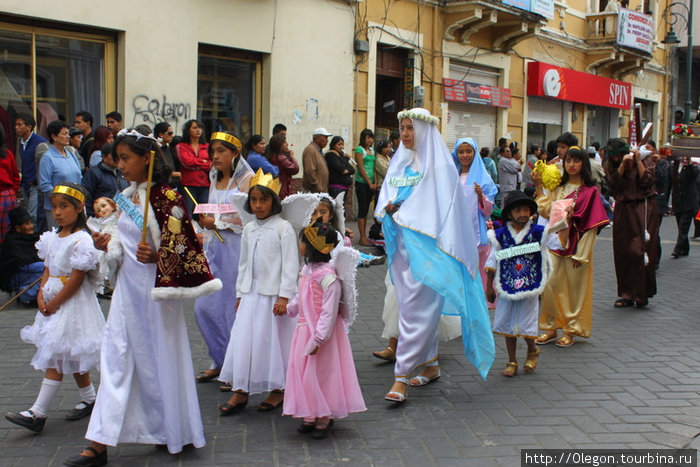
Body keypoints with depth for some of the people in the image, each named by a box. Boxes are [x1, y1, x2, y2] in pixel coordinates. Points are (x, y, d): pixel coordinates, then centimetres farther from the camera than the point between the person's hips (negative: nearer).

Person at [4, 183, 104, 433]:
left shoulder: (81, 241, -15)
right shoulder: (52, 238, 10)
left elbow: (76, 280, -17)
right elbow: (47, 271, 12)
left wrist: (53, 304, -14)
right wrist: (41, 296, -4)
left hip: (72, 303, -8)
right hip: (52, 302, 8)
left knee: (56, 358, -7)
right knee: (70, 358, 15)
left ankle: (38, 413, -6)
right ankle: (89, 399, 29)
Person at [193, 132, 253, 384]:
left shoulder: (246, 179, -6)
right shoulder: (215, 180, 17)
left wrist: (218, 222, -11)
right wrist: (205, 222, 7)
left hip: (237, 249, -7)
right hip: (213, 248, 7)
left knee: (234, 309, -2)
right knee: (204, 307, 5)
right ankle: (220, 361, 21)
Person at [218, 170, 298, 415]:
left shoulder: (283, 228, -8)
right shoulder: (249, 229, 10)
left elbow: (290, 265, -11)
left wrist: (284, 296, -15)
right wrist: (239, 293, 15)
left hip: (274, 294, -6)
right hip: (250, 293, 6)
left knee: (273, 340, 3)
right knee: (242, 340, 4)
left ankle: (278, 389, 19)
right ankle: (240, 392, 13)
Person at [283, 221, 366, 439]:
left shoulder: (328, 276, -23)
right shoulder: (307, 269, 5)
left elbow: (329, 311, -23)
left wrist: (318, 338, -23)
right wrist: (289, 308, 36)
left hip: (322, 332, -9)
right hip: (304, 330, 9)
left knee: (322, 373, 2)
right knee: (302, 371, 13)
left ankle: (324, 418, 17)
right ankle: (310, 415, 26)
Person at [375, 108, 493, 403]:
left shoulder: (439, 165, -6)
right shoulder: (399, 163, 14)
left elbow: (445, 208, -10)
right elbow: (386, 197, 16)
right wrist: (387, 207, -6)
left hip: (425, 245, -7)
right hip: (401, 245, 7)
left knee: (416, 308, -8)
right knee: (423, 308, 14)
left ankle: (402, 376, -6)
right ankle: (431, 364, 26)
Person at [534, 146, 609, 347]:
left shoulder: (590, 191, -3)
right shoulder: (557, 187, 11)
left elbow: (591, 225, -7)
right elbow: (546, 211, -1)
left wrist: (580, 253, -12)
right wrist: (539, 187, -5)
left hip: (575, 246, -4)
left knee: (574, 287, 3)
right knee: (550, 285, 2)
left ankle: (570, 330, 14)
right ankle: (551, 327, 13)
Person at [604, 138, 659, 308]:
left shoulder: (645, 160, 1)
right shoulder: (611, 167, 7)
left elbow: (648, 182, -12)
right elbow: (613, 185, -8)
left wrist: (638, 161, -15)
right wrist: (623, 165, -16)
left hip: (644, 210, -3)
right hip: (623, 212, 3)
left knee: (641, 251, -10)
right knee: (623, 253, 1)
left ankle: (641, 294, -4)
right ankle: (628, 294, 9)